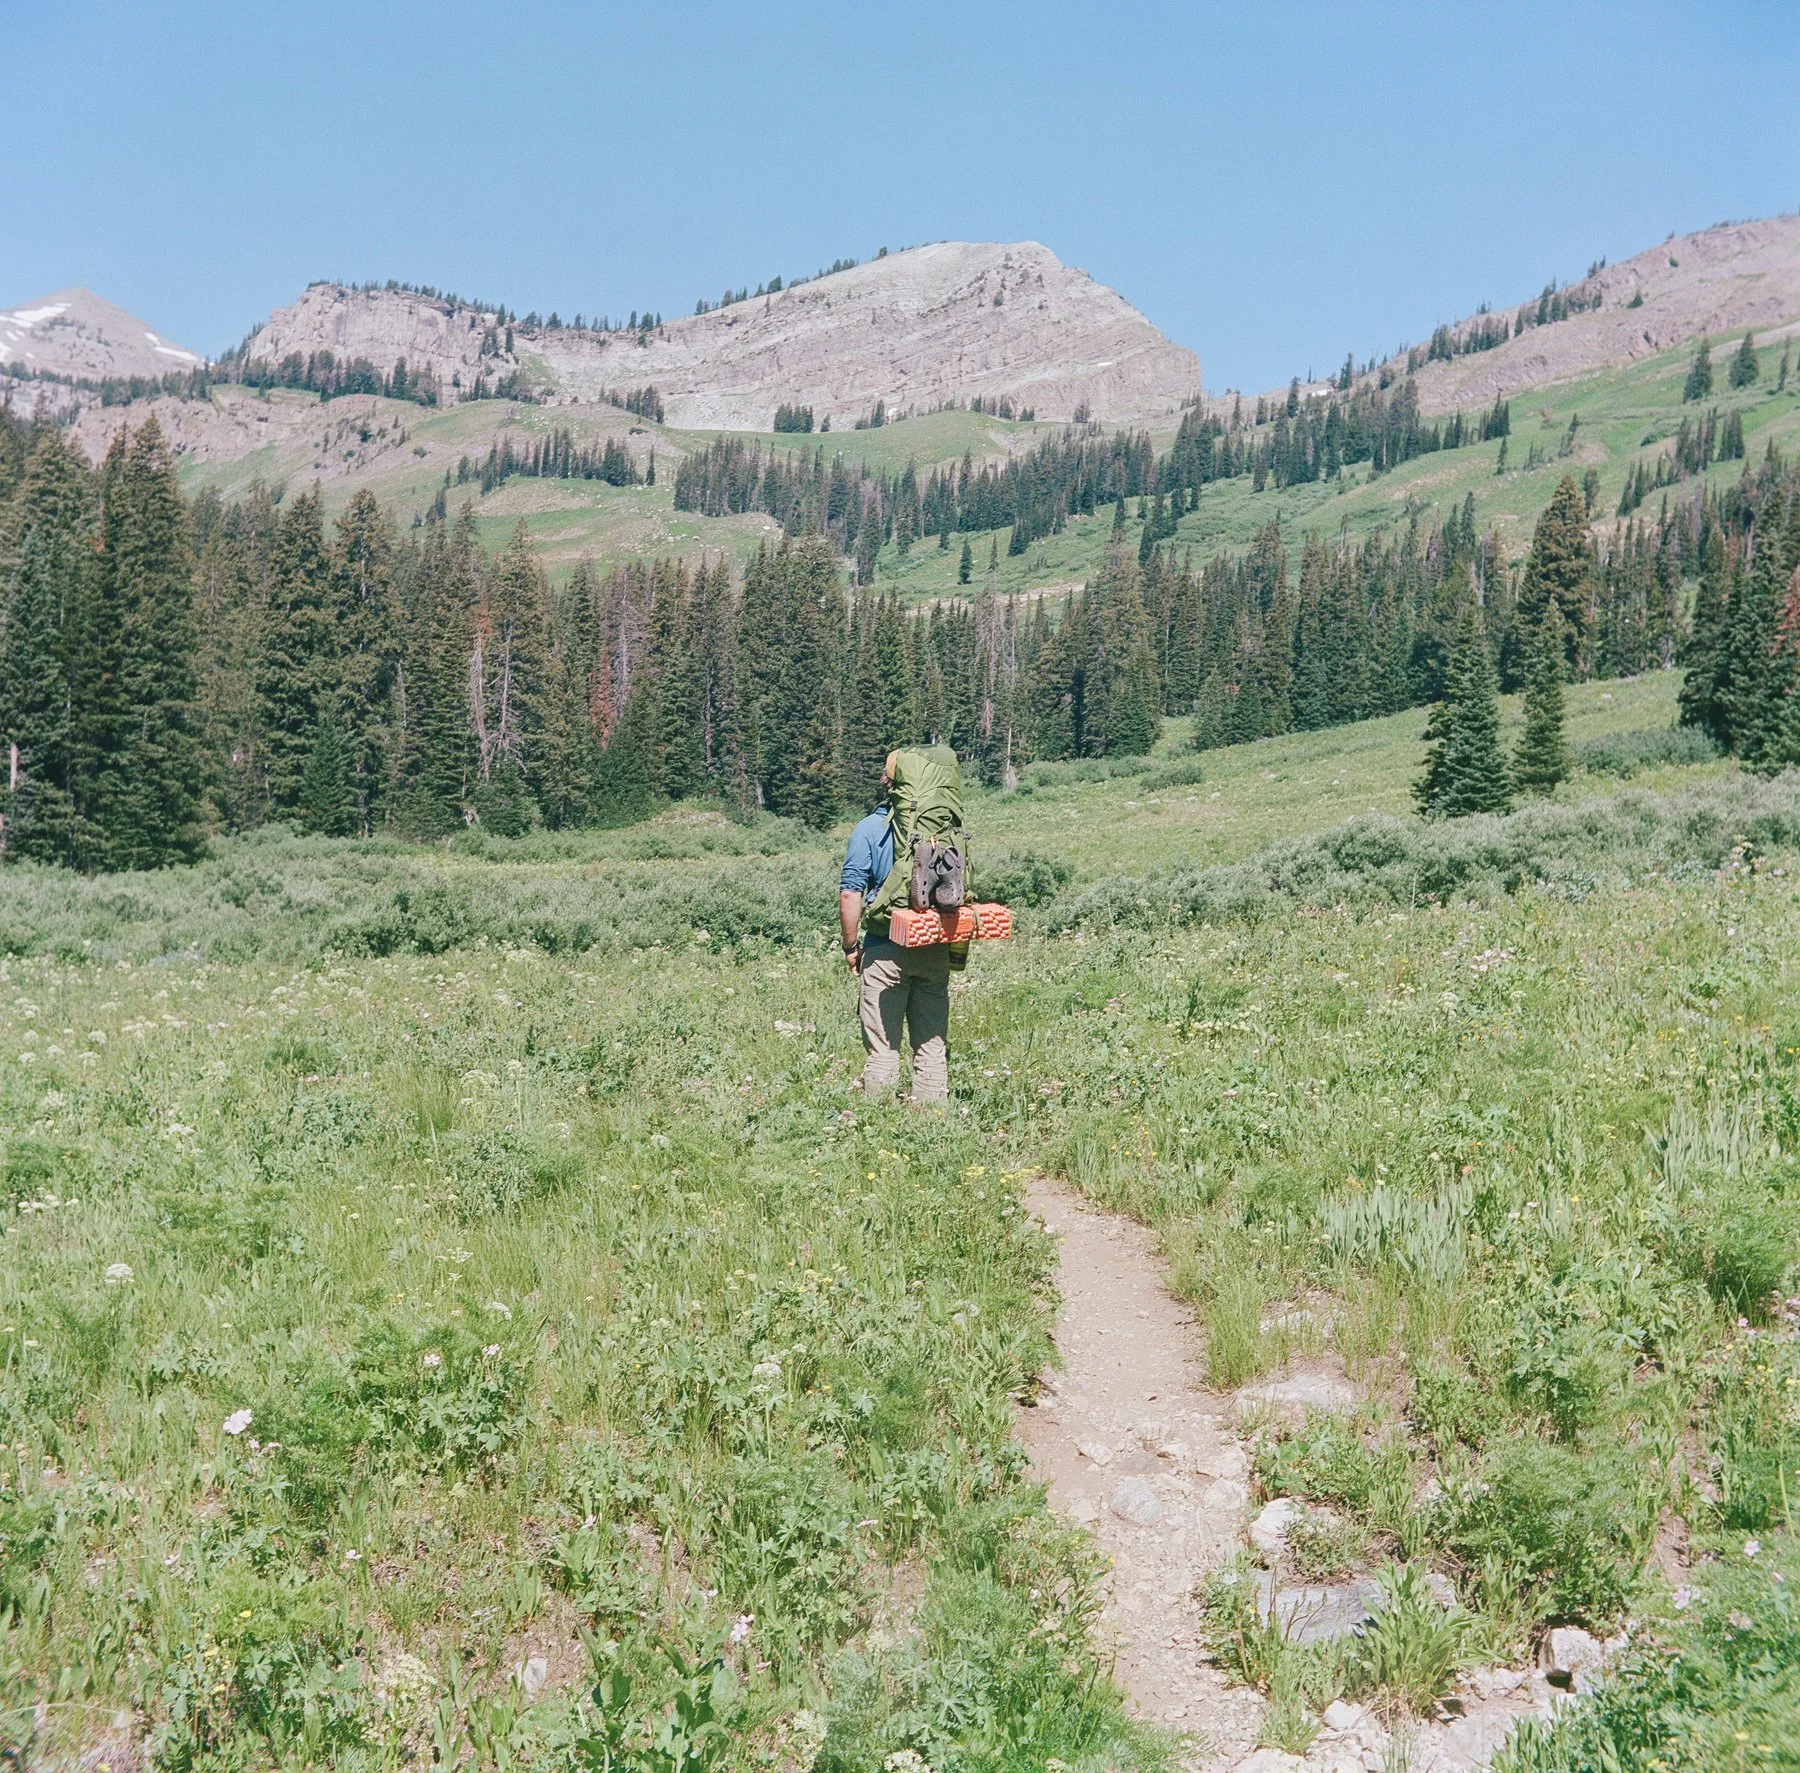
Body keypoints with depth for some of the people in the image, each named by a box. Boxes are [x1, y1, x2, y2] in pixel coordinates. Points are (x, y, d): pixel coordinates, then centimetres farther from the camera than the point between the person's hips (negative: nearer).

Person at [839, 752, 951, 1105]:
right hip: (937, 950, 3)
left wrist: (851, 946, -1)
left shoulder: (869, 829, -7)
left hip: (886, 949, -3)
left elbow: (850, 894, -11)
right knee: (933, 1045, 11)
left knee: (882, 1047, 3)